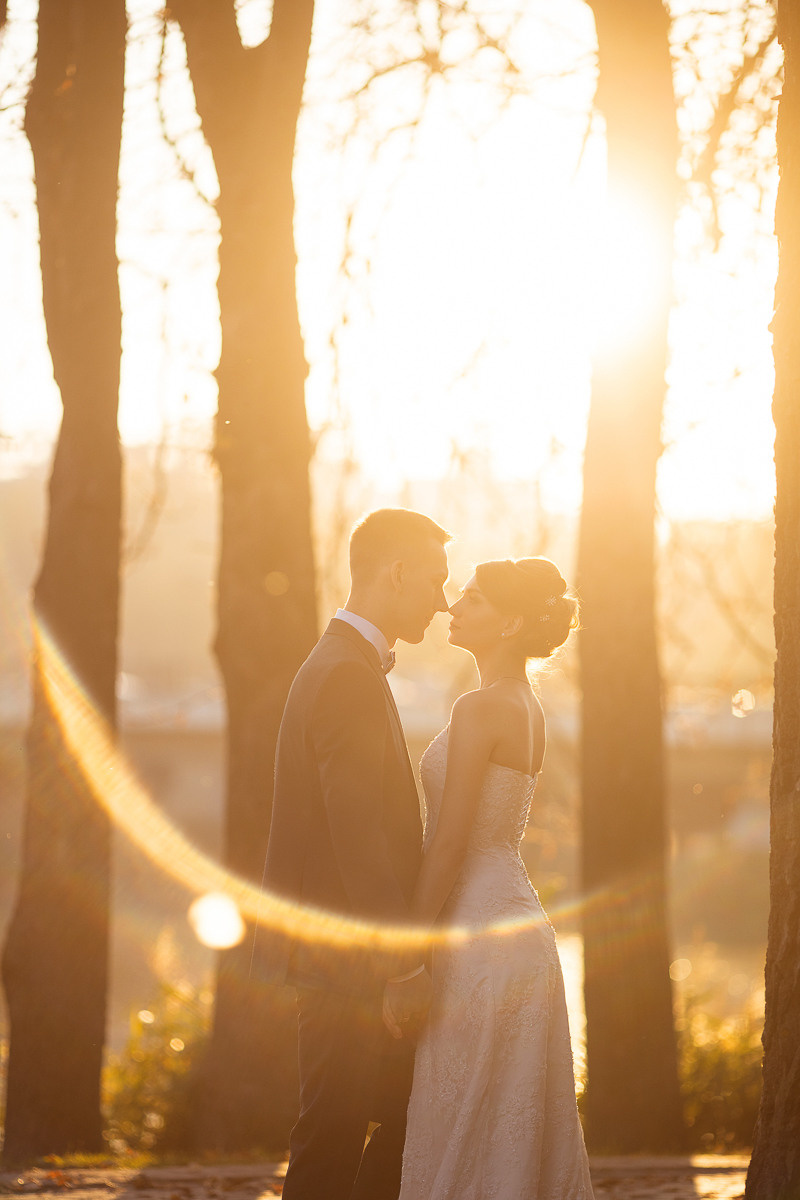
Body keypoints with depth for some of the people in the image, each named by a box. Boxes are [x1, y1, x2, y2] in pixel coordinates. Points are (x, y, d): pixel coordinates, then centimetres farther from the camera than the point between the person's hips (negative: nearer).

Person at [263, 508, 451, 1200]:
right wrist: (404, 966, -21)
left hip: (350, 950, 10)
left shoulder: (343, 667, 16)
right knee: (333, 1138, -3)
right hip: (346, 960, -10)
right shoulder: (350, 677, -18)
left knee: (413, 1108, 15)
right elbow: (359, 836, -23)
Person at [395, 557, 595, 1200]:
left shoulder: (480, 709, -14)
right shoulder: (529, 707, 14)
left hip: (478, 937, -9)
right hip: (518, 923, 9)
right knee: (523, 1140, 12)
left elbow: (449, 843, -18)